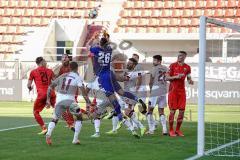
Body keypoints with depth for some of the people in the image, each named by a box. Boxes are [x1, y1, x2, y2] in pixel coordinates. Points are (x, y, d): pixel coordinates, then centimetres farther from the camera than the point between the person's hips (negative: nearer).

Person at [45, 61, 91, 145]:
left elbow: (50, 87, 17)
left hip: (59, 100, 3)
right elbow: (83, 90, -6)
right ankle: (75, 139, 11)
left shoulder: (62, 76, 20)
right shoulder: (77, 77, 6)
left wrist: (48, 100, 20)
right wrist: (88, 102, -5)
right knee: (79, 117, 18)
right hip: (69, 100, -3)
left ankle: (49, 133, -14)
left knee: (54, 119, 16)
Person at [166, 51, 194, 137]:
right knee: (173, 110, -4)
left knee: (182, 111, 1)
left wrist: (190, 81, -10)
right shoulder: (173, 65, -2)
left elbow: (189, 78, 13)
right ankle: (171, 130, 5)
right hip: (173, 90, -3)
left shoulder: (187, 67, 6)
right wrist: (176, 77, -19)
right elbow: (167, 77, -4)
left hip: (182, 91, 3)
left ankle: (178, 130, 13)